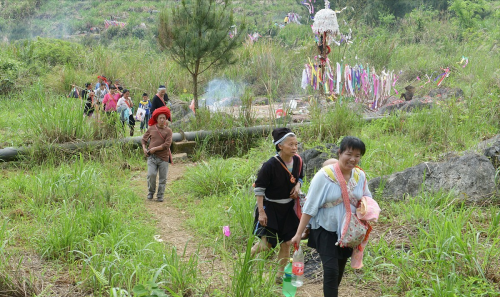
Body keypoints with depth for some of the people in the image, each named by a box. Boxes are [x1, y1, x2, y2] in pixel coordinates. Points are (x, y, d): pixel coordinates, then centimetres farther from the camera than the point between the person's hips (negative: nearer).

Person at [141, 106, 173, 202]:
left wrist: (154, 149, -12)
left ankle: (160, 196, 15)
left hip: (164, 158, -1)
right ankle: (151, 192, 9)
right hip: (152, 157, 1)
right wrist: (144, 148, 5)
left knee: (163, 178, 2)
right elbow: (144, 138, 21)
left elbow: (167, 144, -9)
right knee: (151, 175, -13)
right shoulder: (152, 128, 8)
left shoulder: (168, 131, 1)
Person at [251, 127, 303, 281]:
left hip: (288, 209, 5)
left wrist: (297, 186, -9)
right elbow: (259, 188, -16)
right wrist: (261, 212, -17)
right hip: (270, 208, -5)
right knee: (266, 244, -4)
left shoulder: (297, 160, -6)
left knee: (286, 243, 9)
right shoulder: (270, 165, -24)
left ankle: (281, 275, 25)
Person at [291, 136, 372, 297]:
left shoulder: (360, 176, -4)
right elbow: (310, 205, -17)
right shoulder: (324, 175, -20)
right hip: (326, 230, -5)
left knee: (339, 270, 18)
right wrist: (299, 233, -17)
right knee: (331, 270, -13)